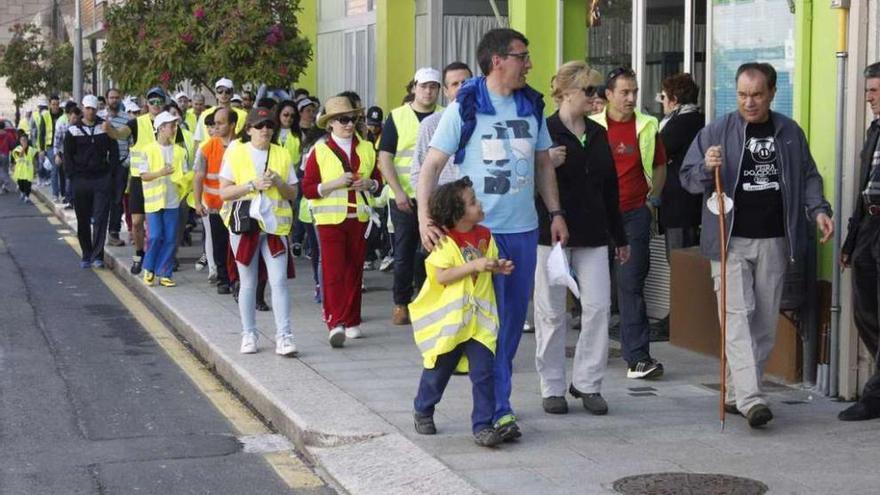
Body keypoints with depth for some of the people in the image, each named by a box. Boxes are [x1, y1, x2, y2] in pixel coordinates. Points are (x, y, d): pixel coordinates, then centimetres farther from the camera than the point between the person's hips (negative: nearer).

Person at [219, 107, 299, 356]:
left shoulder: (282, 155, 9)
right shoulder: (235, 153, 2)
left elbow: (293, 193, 9)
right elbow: (224, 192, -3)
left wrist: (278, 183, -11)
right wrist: (253, 185, -14)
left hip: (275, 225, 1)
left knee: (279, 281, -9)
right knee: (248, 283, 7)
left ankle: (283, 336, -9)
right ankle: (248, 335, 18)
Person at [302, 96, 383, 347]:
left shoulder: (366, 148, 11)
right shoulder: (320, 150, 0)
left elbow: (378, 180, 18)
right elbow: (308, 189, -3)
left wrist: (369, 184, -4)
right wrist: (336, 183, -16)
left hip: (359, 217, 4)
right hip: (330, 219, -4)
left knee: (354, 270, 8)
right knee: (333, 271, -10)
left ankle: (351, 322, 17)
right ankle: (335, 323, -15)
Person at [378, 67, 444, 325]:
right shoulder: (397, 117, 3)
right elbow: (384, 158, 0)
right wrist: (398, 192, -10)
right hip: (405, 197, -1)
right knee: (404, 252, 5)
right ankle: (401, 304, 14)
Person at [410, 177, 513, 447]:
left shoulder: (485, 235, 5)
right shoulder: (444, 241, -13)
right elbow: (441, 276, -20)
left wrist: (500, 268, -1)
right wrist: (474, 266, -27)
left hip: (480, 318, 4)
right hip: (448, 320, -4)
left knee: (483, 372, -7)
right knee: (439, 369, 14)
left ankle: (482, 425, -1)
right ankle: (423, 411, 37)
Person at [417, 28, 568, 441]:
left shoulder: (532, 106, 8)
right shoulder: (465, 107, -7)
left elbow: (543, 163, 17)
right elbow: (432, 165, -8)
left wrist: (555, 212, 10)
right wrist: (424, 217, -19)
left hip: (523, 230, 5)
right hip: (479, 230, -5)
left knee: (513, 320, 11)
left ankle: (493, 400, 23)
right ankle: (498, 409, 1)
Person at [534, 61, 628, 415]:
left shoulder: (598, 134, 12)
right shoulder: (544, 131, -6)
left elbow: (609, 187, 18)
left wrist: (619, 237, 20)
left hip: (592, 236, 5)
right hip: (551, 234, -5)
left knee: (598, 306, -2)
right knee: (552, 312, 2)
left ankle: (587, 382, 9)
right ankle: (552, 387, 12)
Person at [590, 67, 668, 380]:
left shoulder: (647, 127, 3)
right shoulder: (592, 127, 0)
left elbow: (659, 166, 14)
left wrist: (652, 200, 6)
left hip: (634, 214, 0)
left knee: (631, 283, -5)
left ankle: (637, 356, -7)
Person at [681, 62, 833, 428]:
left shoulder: (790, 133, 10)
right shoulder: (717, 131, 0)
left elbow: (808, 176, 18)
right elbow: (687, 178, 1)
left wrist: (818, 209, 1)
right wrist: (707, 168, -20)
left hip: (773, 242, 4)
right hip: (731, 240, -4)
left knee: (765, 321, 6)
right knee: (738, 317, -13)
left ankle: (736, 393, 18)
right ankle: (750, 399, -19)